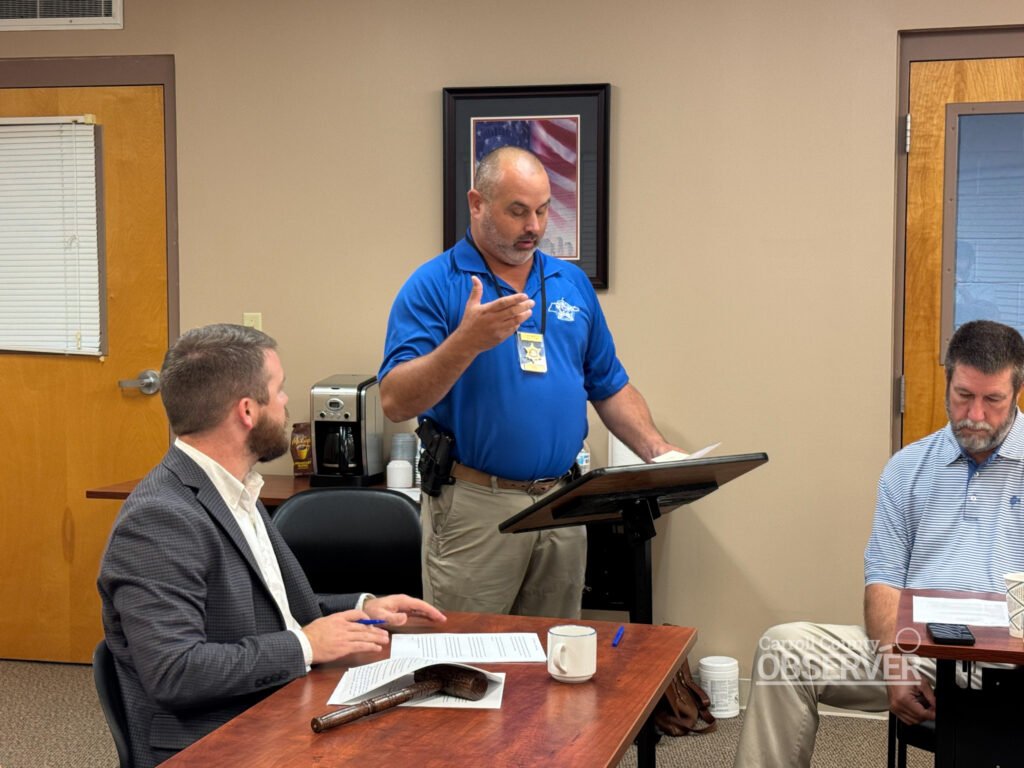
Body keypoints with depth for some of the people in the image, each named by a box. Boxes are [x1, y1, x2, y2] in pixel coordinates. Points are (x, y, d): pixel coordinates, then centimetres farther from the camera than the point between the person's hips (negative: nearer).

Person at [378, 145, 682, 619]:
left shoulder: (572, 284, 13)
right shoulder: (434, 286, -4)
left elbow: (610, 387, 17)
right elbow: (395, 402, -13)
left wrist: (657, 451, 1)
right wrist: (467, 341, -26)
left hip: (562, 504, 5)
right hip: (474, 506, -5)